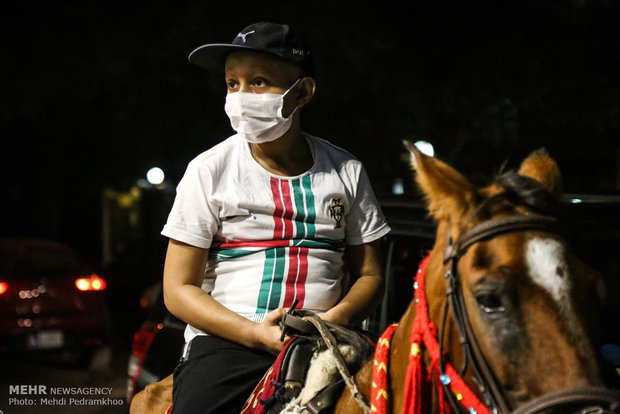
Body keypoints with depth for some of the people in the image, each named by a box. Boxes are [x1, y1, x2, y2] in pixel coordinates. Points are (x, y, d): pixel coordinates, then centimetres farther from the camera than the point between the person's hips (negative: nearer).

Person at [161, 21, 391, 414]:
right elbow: (179, 289, 0)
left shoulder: (345, 171, 8)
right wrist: (255, 333, -15)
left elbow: (370, 275, 12)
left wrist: (334, 319, -11)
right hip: (226, 342, -1)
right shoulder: (209, 170, 3)